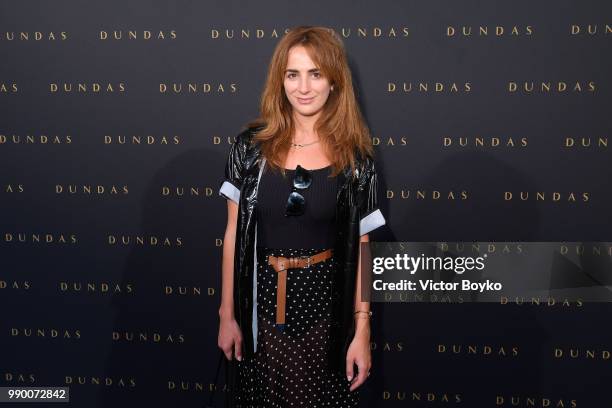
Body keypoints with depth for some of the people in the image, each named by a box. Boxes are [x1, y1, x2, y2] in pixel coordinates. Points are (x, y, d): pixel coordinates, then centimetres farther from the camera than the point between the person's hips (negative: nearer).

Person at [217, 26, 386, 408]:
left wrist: (363, 330, -4)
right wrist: (227, 314, 2)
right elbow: (234, 233, 1)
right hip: (263, 304, 1)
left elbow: (361, 248, -2)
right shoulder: (252, 144, -3)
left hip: (325, 306, -1)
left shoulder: (355, 156, -5)